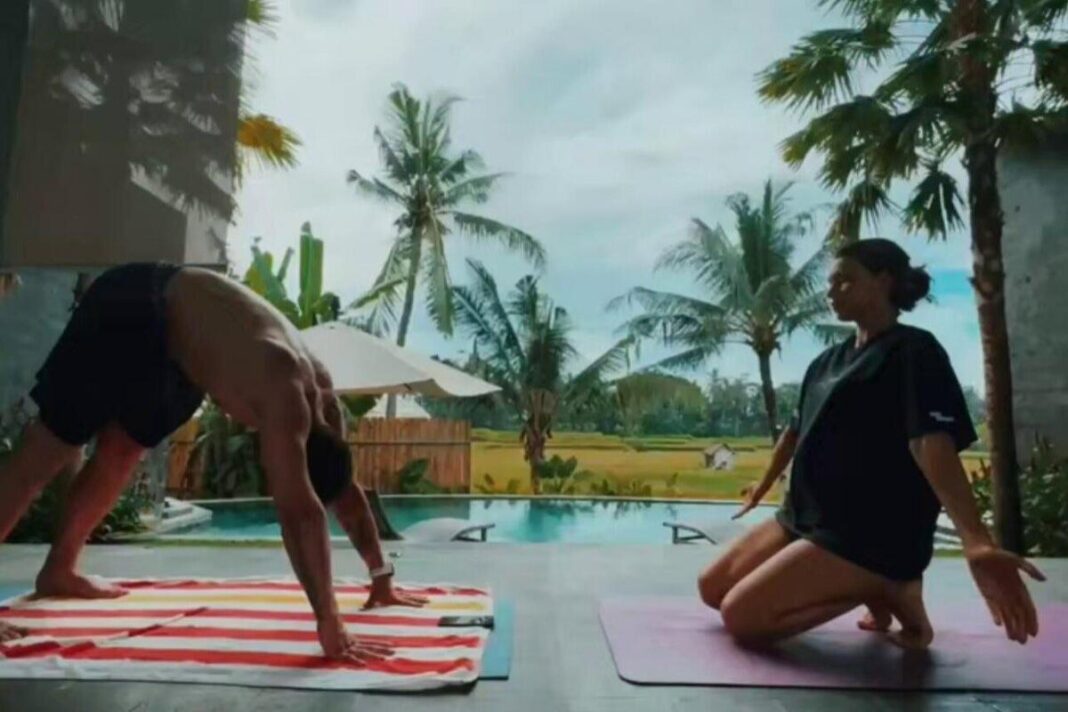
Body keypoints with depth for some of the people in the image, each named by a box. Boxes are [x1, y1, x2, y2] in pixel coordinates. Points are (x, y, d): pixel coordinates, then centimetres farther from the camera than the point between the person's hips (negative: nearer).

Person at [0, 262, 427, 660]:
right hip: (131, 311, -8)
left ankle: (59, 570, 36)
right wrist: (330, 627, -42)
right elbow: (300, 512, -42)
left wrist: (382, 579, 6)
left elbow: (347, 494, 2)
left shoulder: (321, 396, -10)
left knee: (121, 454, 18)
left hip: (169, 335, 8)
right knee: (44, 456, -7)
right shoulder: (284, 394, -35)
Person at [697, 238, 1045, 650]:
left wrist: (977, 545, -38)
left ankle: (885, 591, -3)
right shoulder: (828, 360, 13)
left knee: (739, 615, -19)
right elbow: (797, 431, 24)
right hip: (803, 517, 9)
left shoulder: (914, 352, -11)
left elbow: (933, 443, -25)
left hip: (871, 536, -9)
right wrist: (762, 489, 35)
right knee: (712, 589, 8)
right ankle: (870, 589, 9)